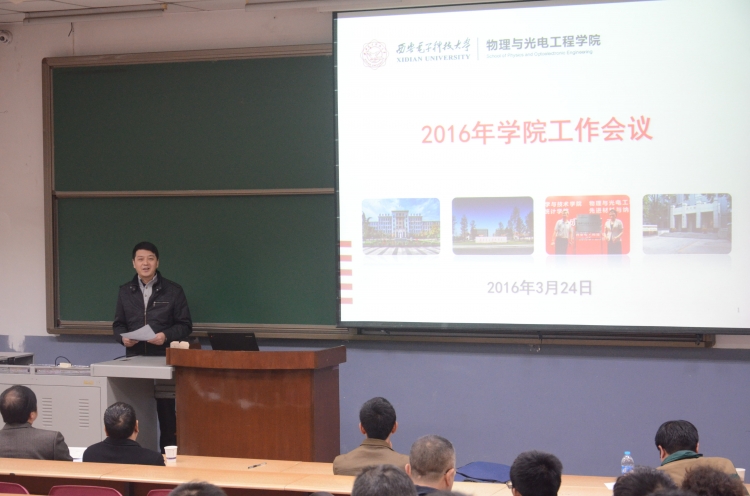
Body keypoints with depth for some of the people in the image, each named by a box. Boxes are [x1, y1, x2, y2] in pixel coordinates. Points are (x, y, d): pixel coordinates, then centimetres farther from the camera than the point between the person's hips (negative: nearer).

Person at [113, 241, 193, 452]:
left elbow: (185, 325, 1)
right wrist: (123, 337, -8)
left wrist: (166, 336, -17)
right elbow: (118, 324, 14)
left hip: (164, 359, -3)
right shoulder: (125, 291, 12)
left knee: (166, 413, 0)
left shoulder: (173, 291, 2)